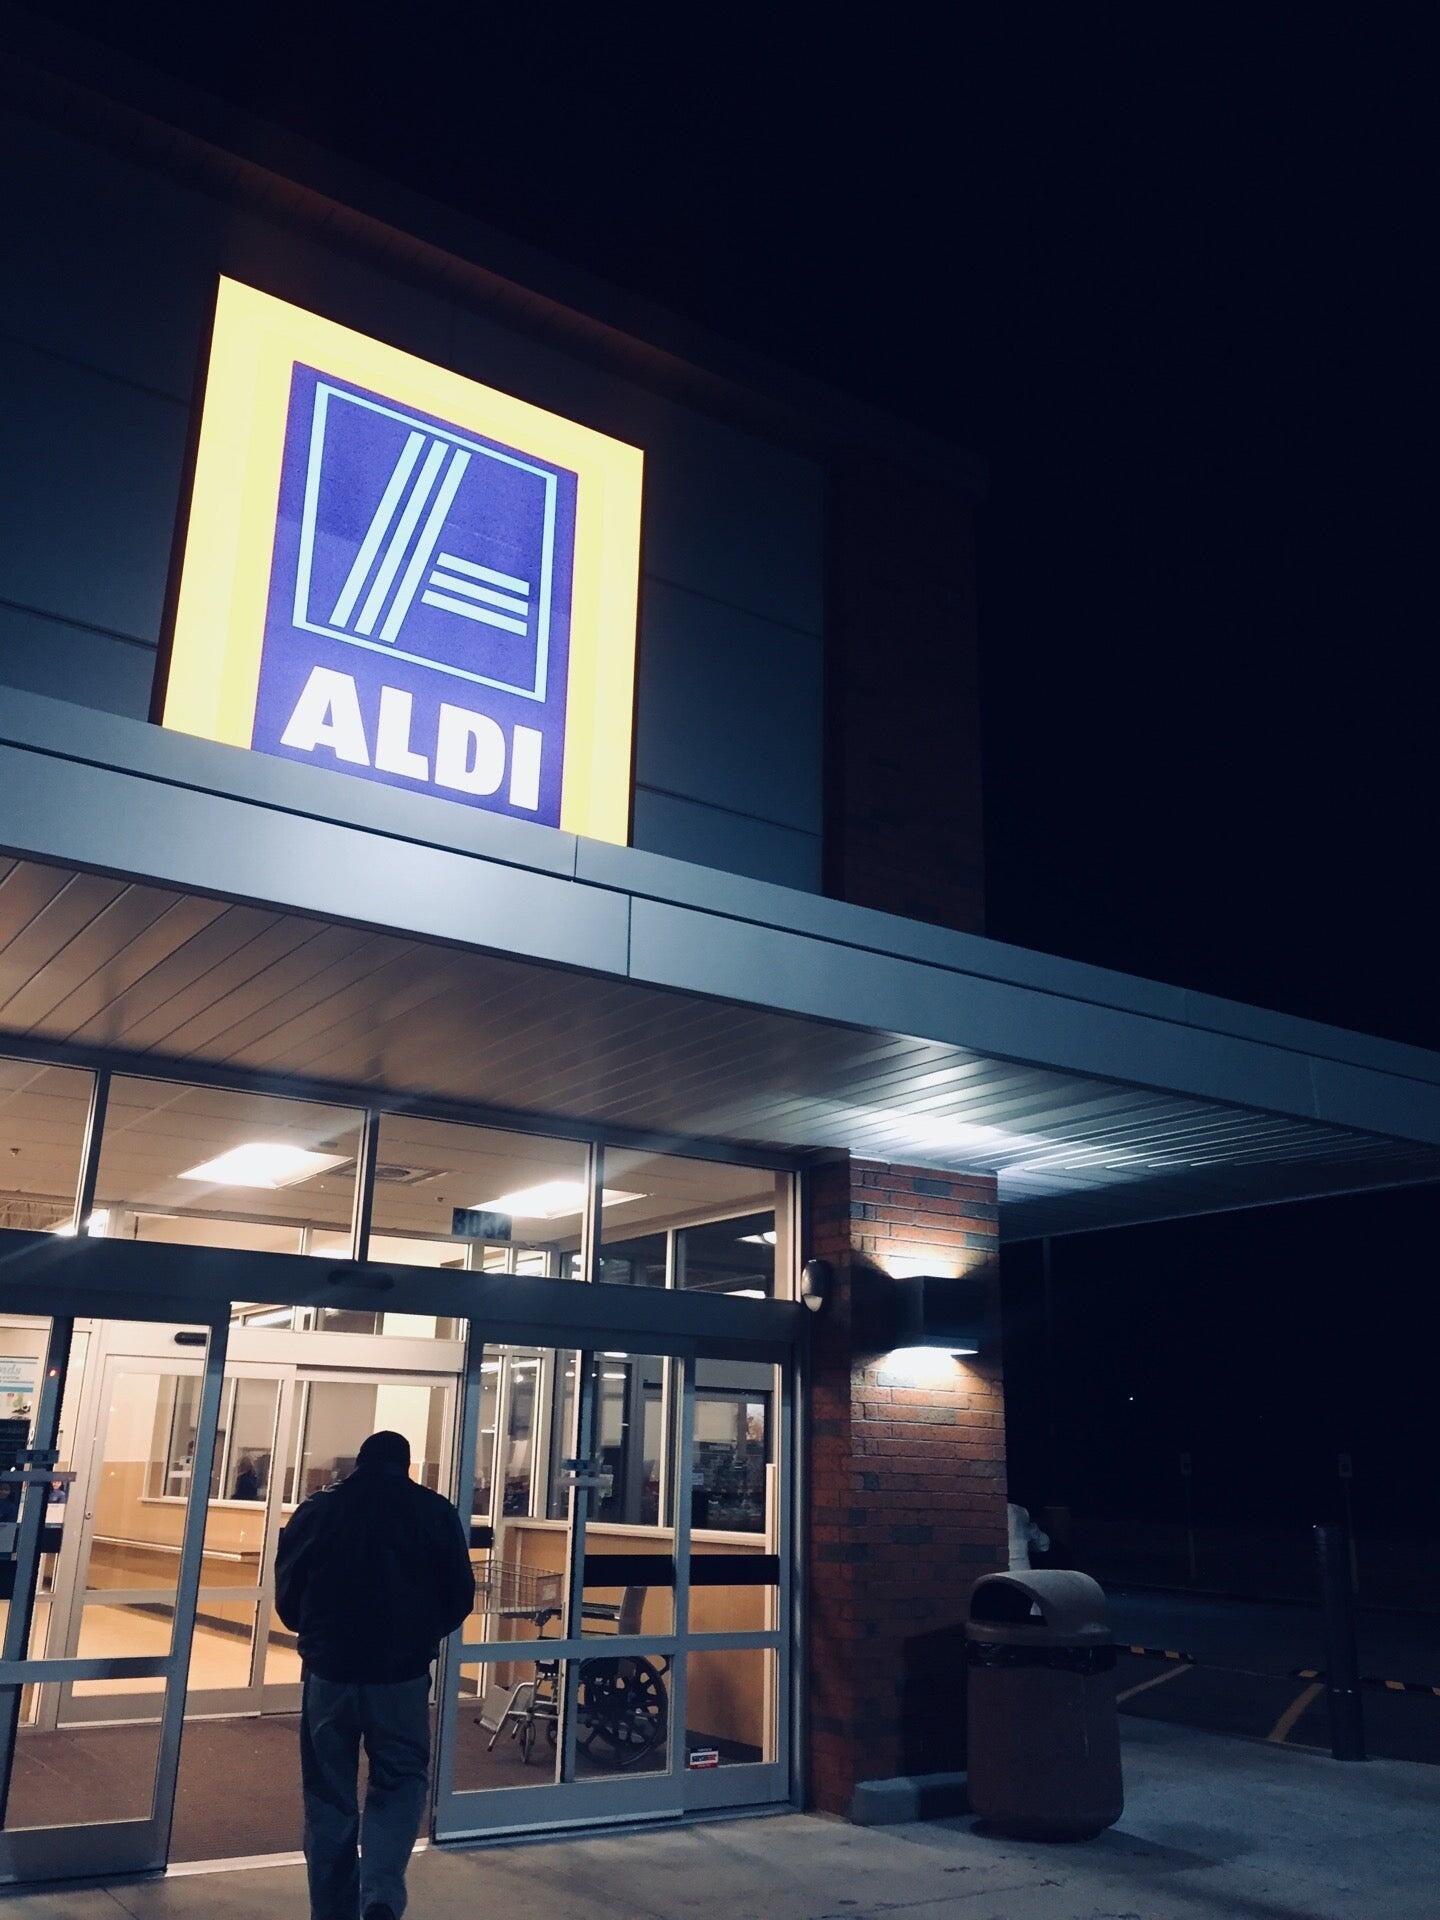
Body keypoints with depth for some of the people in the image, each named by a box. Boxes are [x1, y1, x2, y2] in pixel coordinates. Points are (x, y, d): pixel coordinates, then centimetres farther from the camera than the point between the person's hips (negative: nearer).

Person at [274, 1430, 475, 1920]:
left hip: (328, 1674, 1)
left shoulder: (316, 1510, 2)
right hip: (403, 1676, -1)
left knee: (329, 1797, 14)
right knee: (401, 1782, 13)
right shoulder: (435, 1512, 0)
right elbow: (460, 1597, 3)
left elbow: (287, 1598, 7)